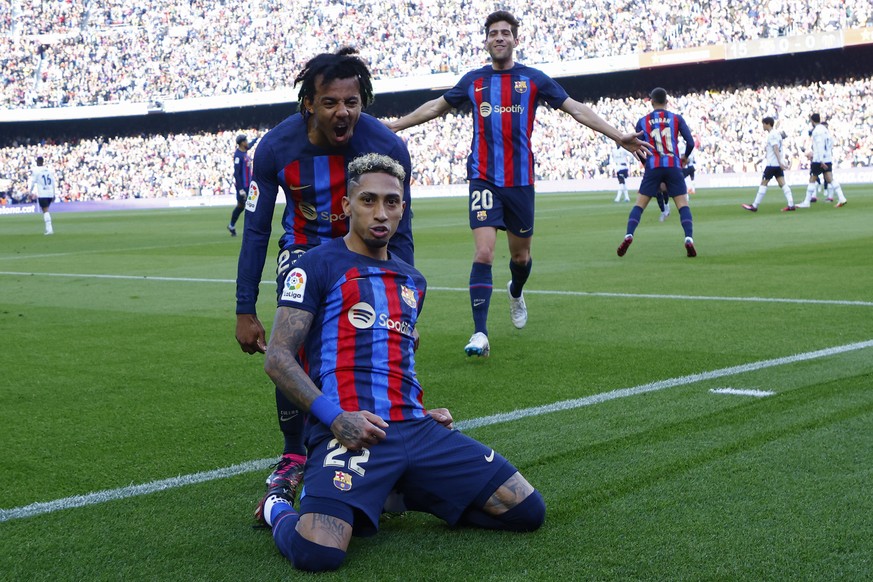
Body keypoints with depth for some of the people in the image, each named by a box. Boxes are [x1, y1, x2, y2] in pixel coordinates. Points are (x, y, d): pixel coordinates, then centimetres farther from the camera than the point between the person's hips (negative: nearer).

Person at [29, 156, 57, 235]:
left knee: (45, 211, -5)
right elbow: (54, 183, 13)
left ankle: (49, 229, -14)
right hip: (50, 194, 5)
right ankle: (48, 228, 12)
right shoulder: (49, 170, 11)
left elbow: (32, 182, -2)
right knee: (46, 210, 16)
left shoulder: (36, 171, -3)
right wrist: (54, 194, 19)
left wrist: (30, 192, 8)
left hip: (42, 194, -5)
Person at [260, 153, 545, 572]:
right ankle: (279, 508, 6)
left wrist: (422, 414, 17)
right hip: (351, 431, -6)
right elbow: (278, 358, -6)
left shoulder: (413, 281, 24)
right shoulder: (317, 267, 2)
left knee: (527, 511, -3)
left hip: (414, 428, 7)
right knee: (318, 554, -32)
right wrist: (335, 418, -18)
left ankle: (402, 495, 15)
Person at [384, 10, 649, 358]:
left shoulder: (534, 79, 3)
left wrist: (617, 136, -5)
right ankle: (480, 335, -15)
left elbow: (576, 109, 2)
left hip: (520, 181, 1)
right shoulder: (474, 81, 6)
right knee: (483, 254, -15)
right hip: (484, 179, -1)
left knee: (520, 255, 13)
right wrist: (395, 125, 21)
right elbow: (436, 107, 20)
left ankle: (516, 293, 49)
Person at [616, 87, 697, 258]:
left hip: (653, 167, 1)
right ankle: (689, 238, -20)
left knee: (639, 205, 6)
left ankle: (629, 236, -13)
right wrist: (685, 157, 20)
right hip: (673, 167, 0)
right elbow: (690, 142, -1)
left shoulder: (643, 121, 7)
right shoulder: (677, 118, 5)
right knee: (683, 205, 1)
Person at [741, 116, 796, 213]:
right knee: (782, 183, 2)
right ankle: (791, 205, -7)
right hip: (778, 164, 9)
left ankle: (754, 206, 2)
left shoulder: (772, 135, -13)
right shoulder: (777, 133, 16)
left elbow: (776, 149, -21)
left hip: (772, 164, -9)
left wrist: (780, 162, -27)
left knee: (763, 183, -3)